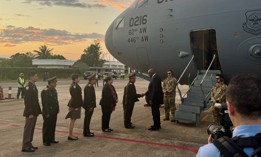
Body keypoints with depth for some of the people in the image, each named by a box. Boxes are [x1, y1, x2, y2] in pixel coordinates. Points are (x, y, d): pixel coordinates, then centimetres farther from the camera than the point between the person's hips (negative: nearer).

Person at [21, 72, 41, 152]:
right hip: (30, 112, -9)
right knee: (28, 129, -1)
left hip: (34, 111, 9)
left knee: (31, 128, 15)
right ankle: (25, 147, 7)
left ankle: (29, 144, 25)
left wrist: (38, 111, 14)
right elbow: (27, 101, -21)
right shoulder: (28, 87, -17)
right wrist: (30, 113, -21)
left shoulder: (34, 86, 12)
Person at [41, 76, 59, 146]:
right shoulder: (45, 91, -16)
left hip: (54, 112, 8)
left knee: (53, 126, 14)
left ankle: (51, 138, 26)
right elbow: (44, 103, -18)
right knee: (47, 127, 2)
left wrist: (57, 110, 12)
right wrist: (46, 113, -18)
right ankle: (46, 141, 12)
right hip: (48, 113, -8)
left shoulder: (54, 90, 11)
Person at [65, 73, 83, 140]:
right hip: (75, 105, -10)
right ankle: (70, 135, 4)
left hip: (75, 104, 10)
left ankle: (71, 134, 23)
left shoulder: (75, 85, 12)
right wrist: (76, 106, -22)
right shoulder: (74, 86, -19)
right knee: (73, 120, -3)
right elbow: (75, 96, -22)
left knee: (73, 120, 15)